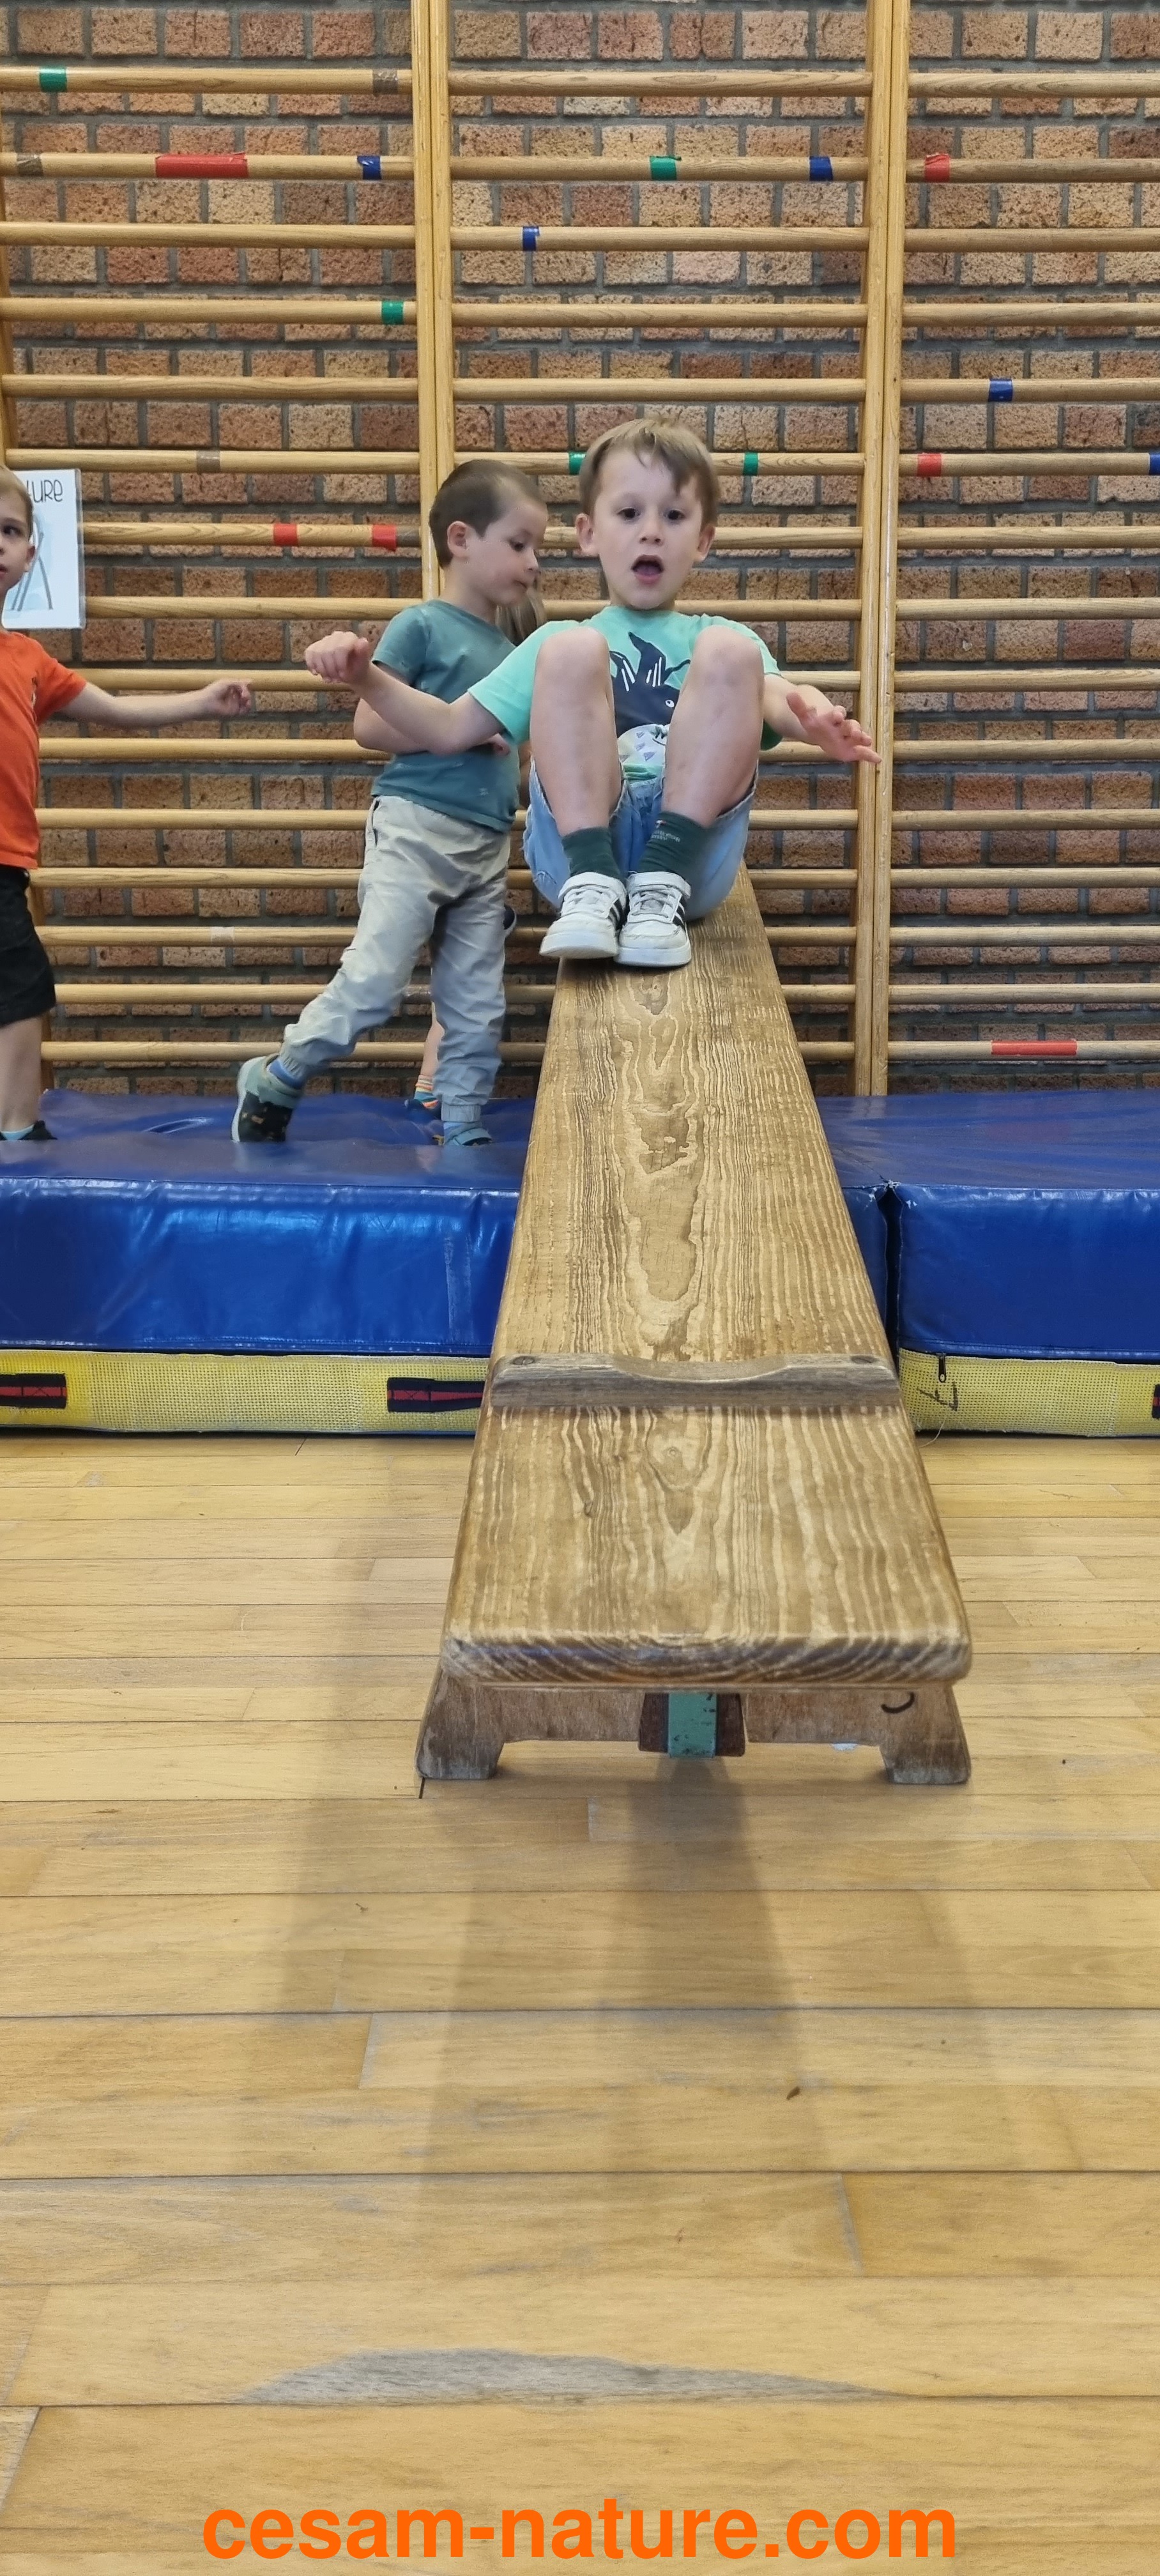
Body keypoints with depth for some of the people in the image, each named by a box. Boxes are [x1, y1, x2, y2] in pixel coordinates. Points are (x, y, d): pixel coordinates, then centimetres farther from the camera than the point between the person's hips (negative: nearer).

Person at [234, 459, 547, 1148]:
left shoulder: (507, 647, 14)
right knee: (373, 982, -8)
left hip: (487, 844, 7)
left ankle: (464, 1131, 18)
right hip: (417, 828, -7)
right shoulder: (424, 626, -7)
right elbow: (371, 725, -12)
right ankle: (276, 1080, 10)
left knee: (479, 1007, 8)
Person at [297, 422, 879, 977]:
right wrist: (367, 678, 2)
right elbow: (449, 731, 19)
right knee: (571, 650, -19)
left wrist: (814, 720, -25)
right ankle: (594, 883, -33)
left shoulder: (719, 636, 23)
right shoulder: (558, 640, 25)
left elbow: (777, 701, 0)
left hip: (694, 848, 0)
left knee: (730, 651, -18)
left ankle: (664, 883, -29)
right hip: (576, 843, 0)